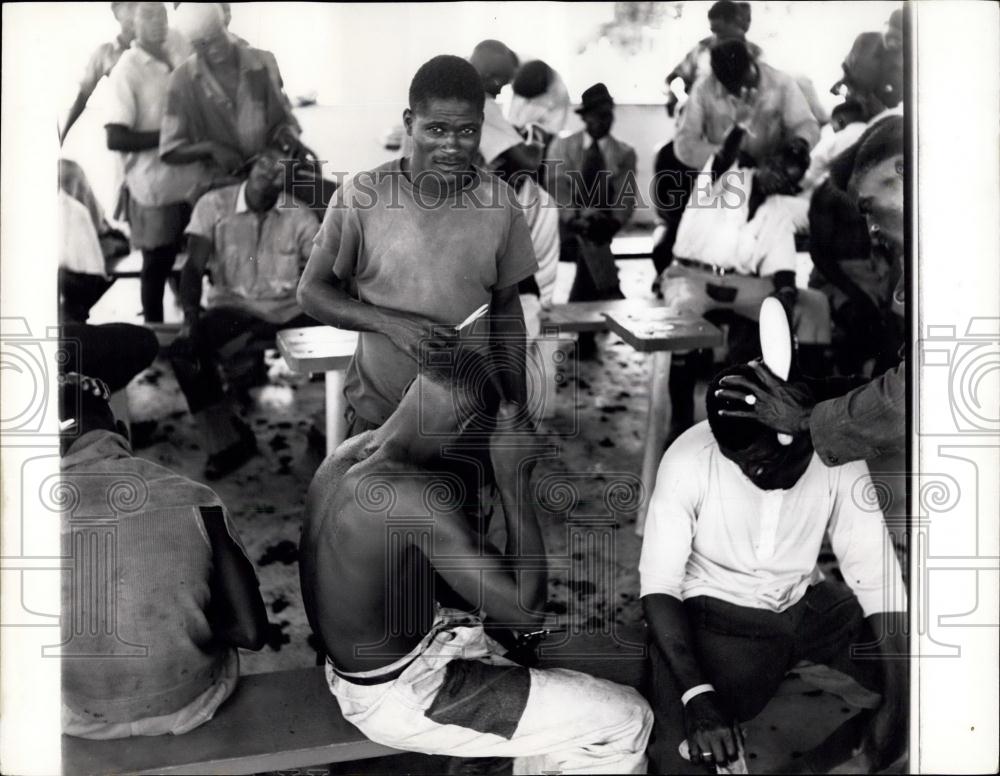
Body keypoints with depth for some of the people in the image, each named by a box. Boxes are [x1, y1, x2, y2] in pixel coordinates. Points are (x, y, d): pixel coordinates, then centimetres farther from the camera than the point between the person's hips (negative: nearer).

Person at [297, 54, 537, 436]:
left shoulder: (498, 201, -9)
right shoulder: (360, 196, -14)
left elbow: (505, 308, 2)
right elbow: (312, 291, -4)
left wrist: (515, 407, 1)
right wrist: (388, 321, -20)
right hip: (376, 412, -1)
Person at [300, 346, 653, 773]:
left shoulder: (351, 453, -3)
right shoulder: (415, 495, -33)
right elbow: (526, 608, -29)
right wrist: (514, 481, -23)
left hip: (360, 668, 10)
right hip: (400, 696, -9)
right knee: (625, 722, -1)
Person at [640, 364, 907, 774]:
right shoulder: (688, 461, -23)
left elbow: (877, 579, -15)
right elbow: (658, 585, -20)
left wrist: (896, 703, -24)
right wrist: (697, 695, -32)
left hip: (805, 601, 4)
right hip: (714, 610, -3)